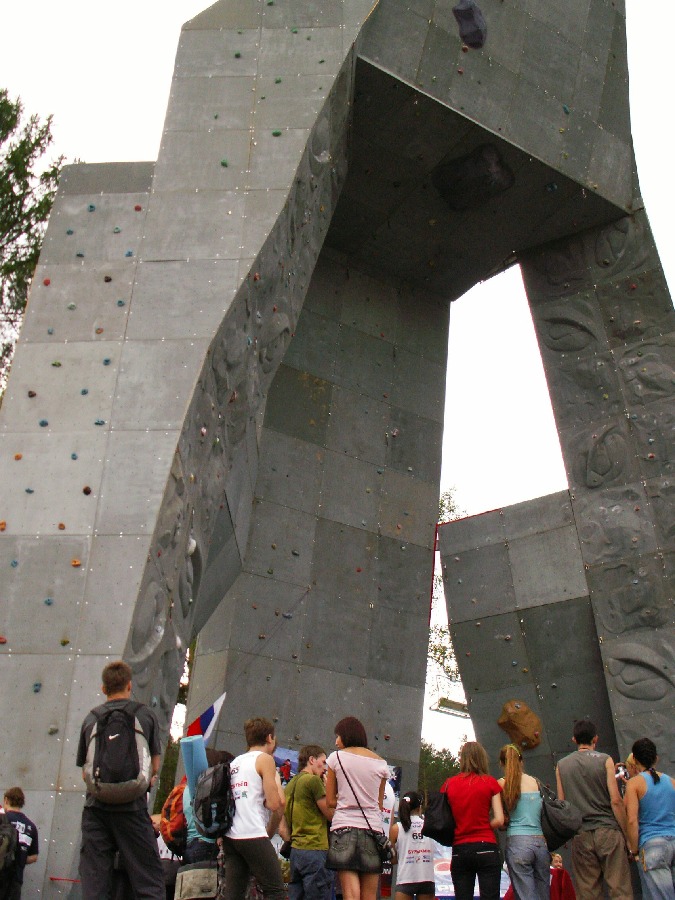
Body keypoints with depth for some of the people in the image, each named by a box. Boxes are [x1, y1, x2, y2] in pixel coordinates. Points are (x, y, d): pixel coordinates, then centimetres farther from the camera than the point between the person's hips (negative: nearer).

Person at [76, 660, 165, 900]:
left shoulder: (90, 718, 9)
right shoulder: (146, 715, 4)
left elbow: (84, 770, 13)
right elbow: (155, 764, 9)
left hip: (95, 805, 2)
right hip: (131, 805, -2)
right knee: (148, 880, 3)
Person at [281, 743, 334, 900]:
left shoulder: (289, 785, 16)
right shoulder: (313, 780, -9)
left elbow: (283, 830, 16)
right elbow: (332, 815, -6)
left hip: (295, 851, 8)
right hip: (315, 850, -8)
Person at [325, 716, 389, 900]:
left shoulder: (336, 757, 3)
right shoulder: (380, 763, 10)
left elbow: (330, 801, 4)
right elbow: (379, 804, 11)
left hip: (344, 826, -2)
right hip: (373, 827, 3)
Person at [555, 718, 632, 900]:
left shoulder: (561, 765, 8)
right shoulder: (605, 760, -1)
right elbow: (615, 800, -7)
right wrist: (626, 833, 0)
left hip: (580, 836, 3)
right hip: (607, 830, -3)